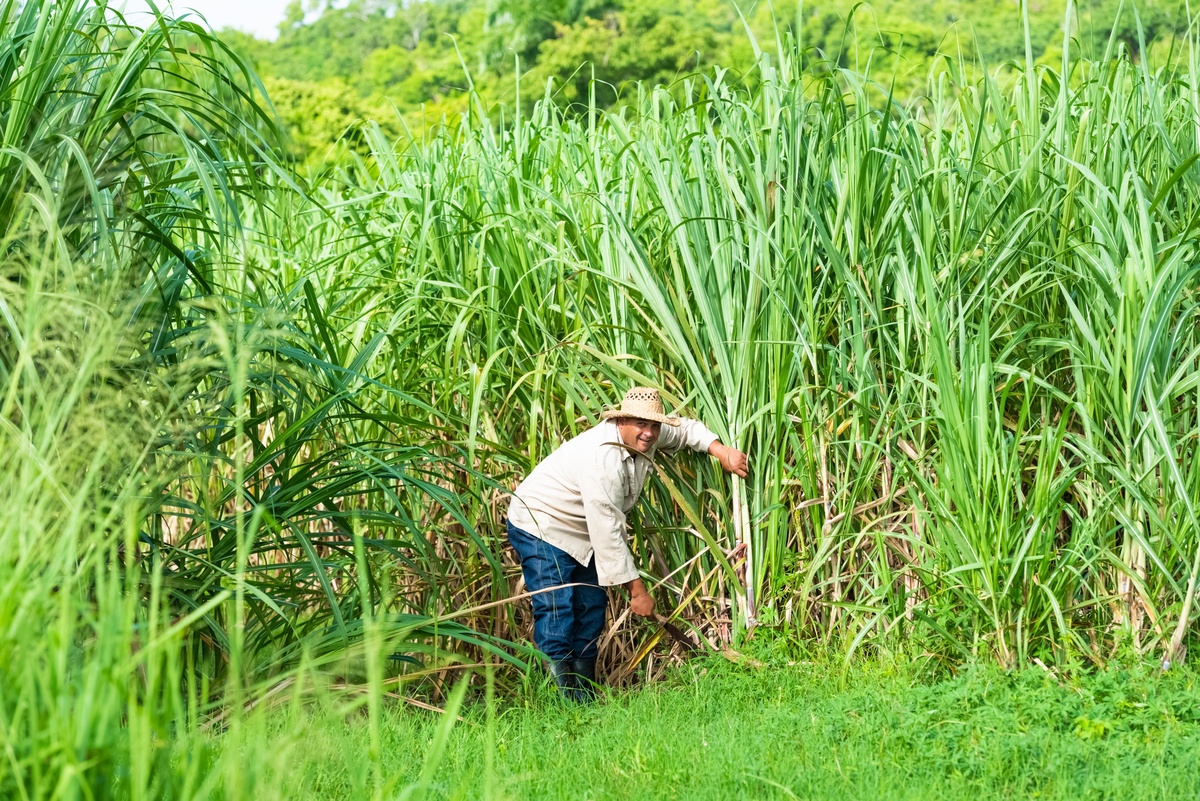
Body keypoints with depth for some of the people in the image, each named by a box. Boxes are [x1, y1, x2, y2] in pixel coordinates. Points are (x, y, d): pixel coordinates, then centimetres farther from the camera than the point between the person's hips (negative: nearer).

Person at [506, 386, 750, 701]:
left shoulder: (643, 437, -6)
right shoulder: (602, 458, -33)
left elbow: (684, 429, 18)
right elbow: (607, 532, -31)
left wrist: (721, 450, 0)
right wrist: (636, 589, -26)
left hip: (580, 534, 10)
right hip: (541, 526, -10)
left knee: (591, 611, 8)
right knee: (557, 618, -19)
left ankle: (585, 702, 14)